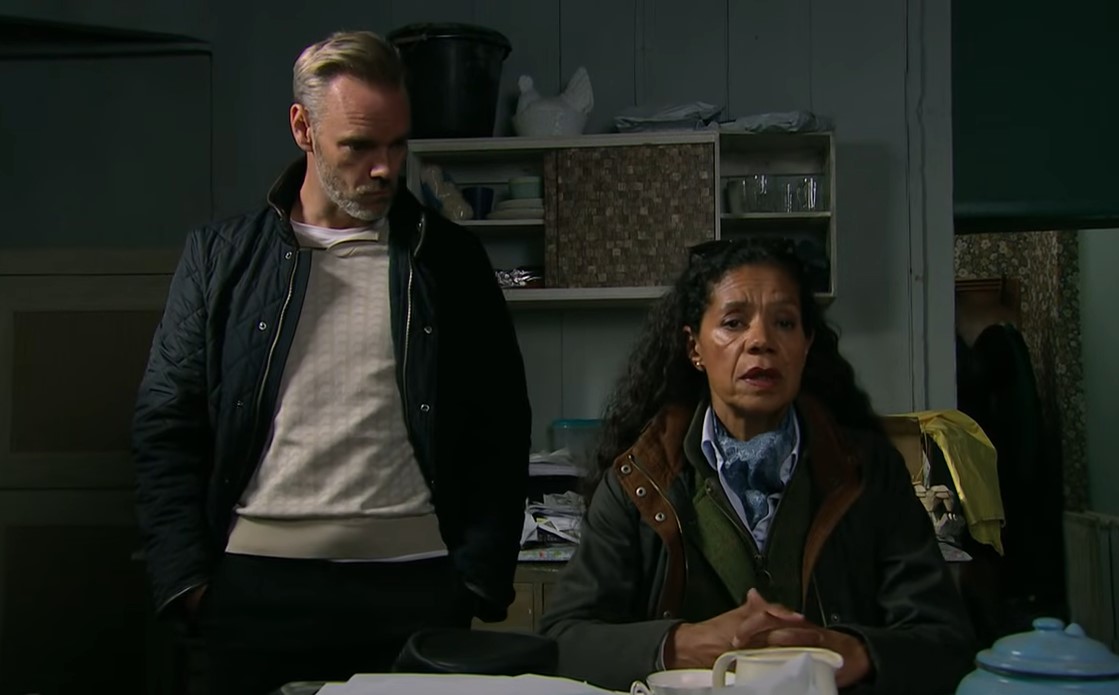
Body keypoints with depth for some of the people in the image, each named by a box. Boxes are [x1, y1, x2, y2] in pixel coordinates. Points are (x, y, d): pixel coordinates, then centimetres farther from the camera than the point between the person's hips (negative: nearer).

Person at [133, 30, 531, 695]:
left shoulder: (451, 260, 8)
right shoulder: (222, 256, 7)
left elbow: (500, 433, 7)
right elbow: (166, 429, 6)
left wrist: (480, 579, -1)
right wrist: (187, 578, -4)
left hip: (415, 583, 0)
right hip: (258, 583, 0)